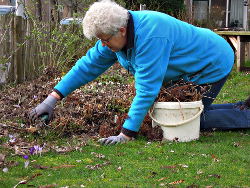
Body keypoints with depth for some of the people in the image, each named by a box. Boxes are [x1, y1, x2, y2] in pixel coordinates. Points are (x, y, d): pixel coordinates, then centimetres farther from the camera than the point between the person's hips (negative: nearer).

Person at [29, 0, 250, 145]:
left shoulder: (149, 36, -38)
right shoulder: (116, 33, -10)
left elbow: (147, 88, -39)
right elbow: (89, 65, -4)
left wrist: (126, 135, -39)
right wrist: (51, 99, -7)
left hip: (213, 64, -9)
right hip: (190, 71, 9)